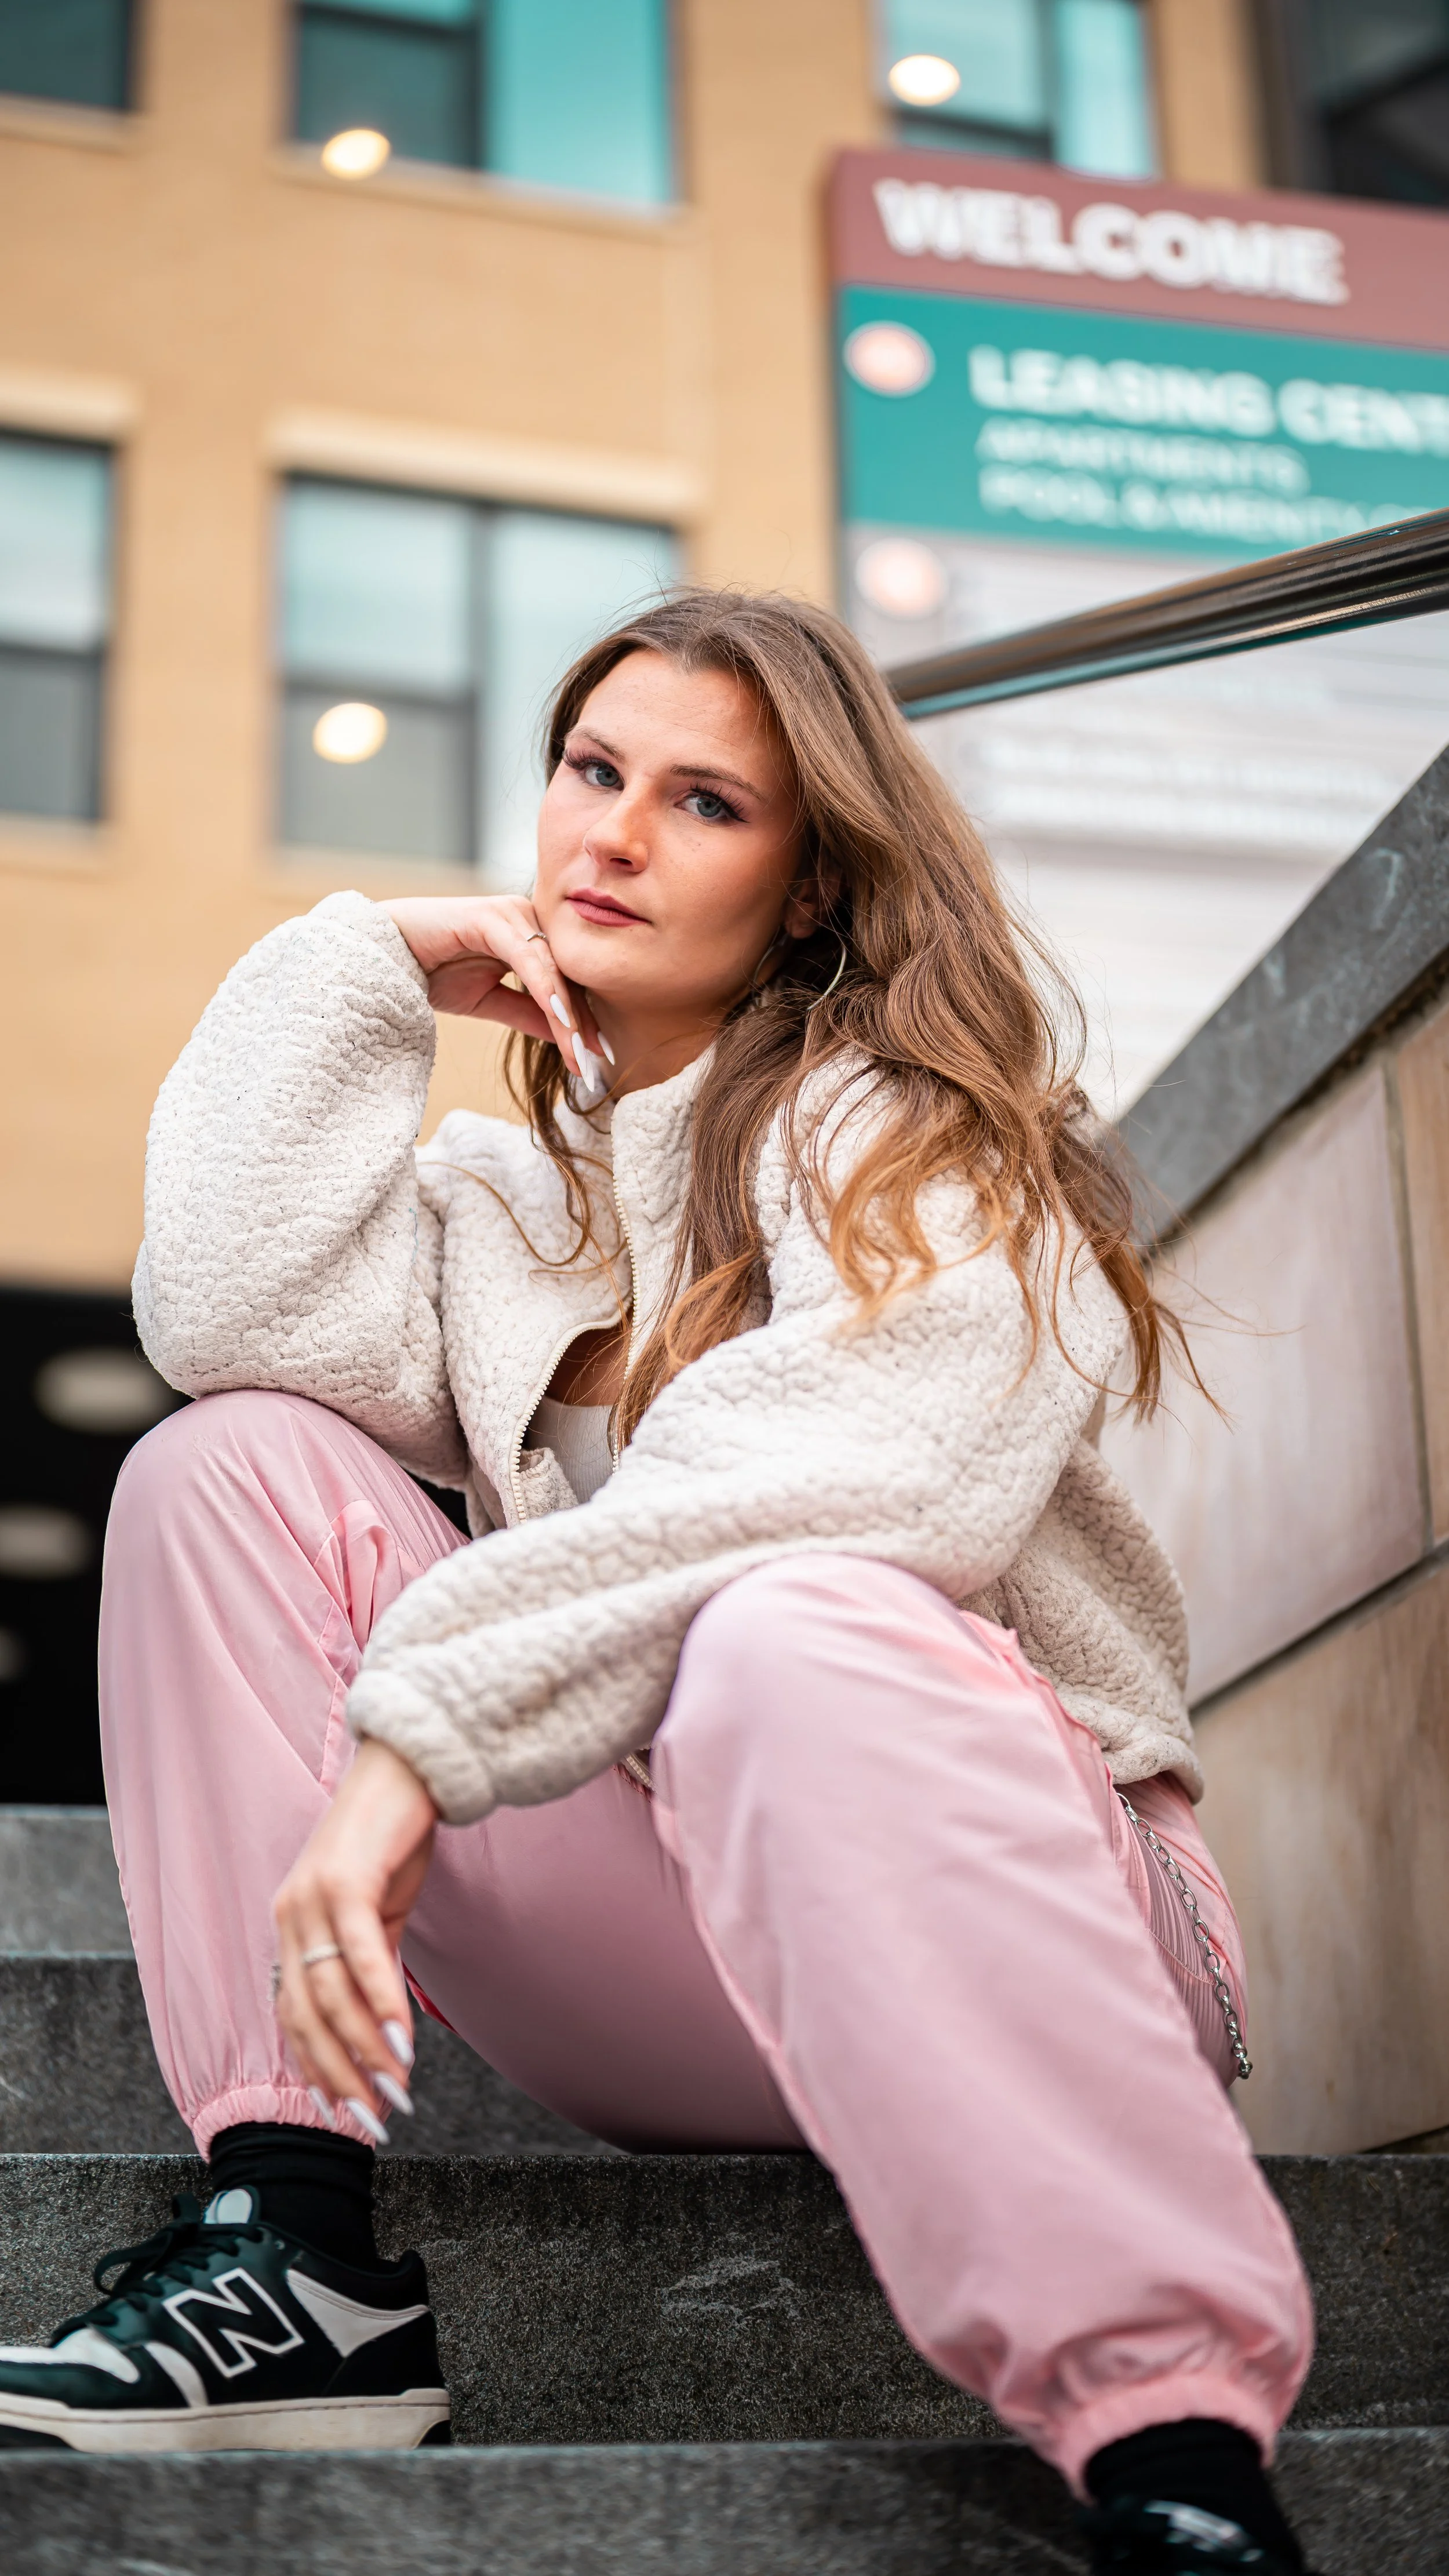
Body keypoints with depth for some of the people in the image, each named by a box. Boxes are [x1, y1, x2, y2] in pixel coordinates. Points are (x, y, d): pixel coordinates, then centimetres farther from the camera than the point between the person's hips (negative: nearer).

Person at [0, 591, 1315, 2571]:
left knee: (789, 1634, -39)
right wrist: (359, 970, 3)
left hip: (1003, 1919, -5)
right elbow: (238, 1323, -5)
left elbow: (839, 1488, -21)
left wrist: (415, 1733, -26)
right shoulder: (508, 1199, 18)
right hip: (665, 1968, 5)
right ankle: (293, 2256, -16)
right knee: (230, 1467, -5)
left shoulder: (904, 1135, 1)